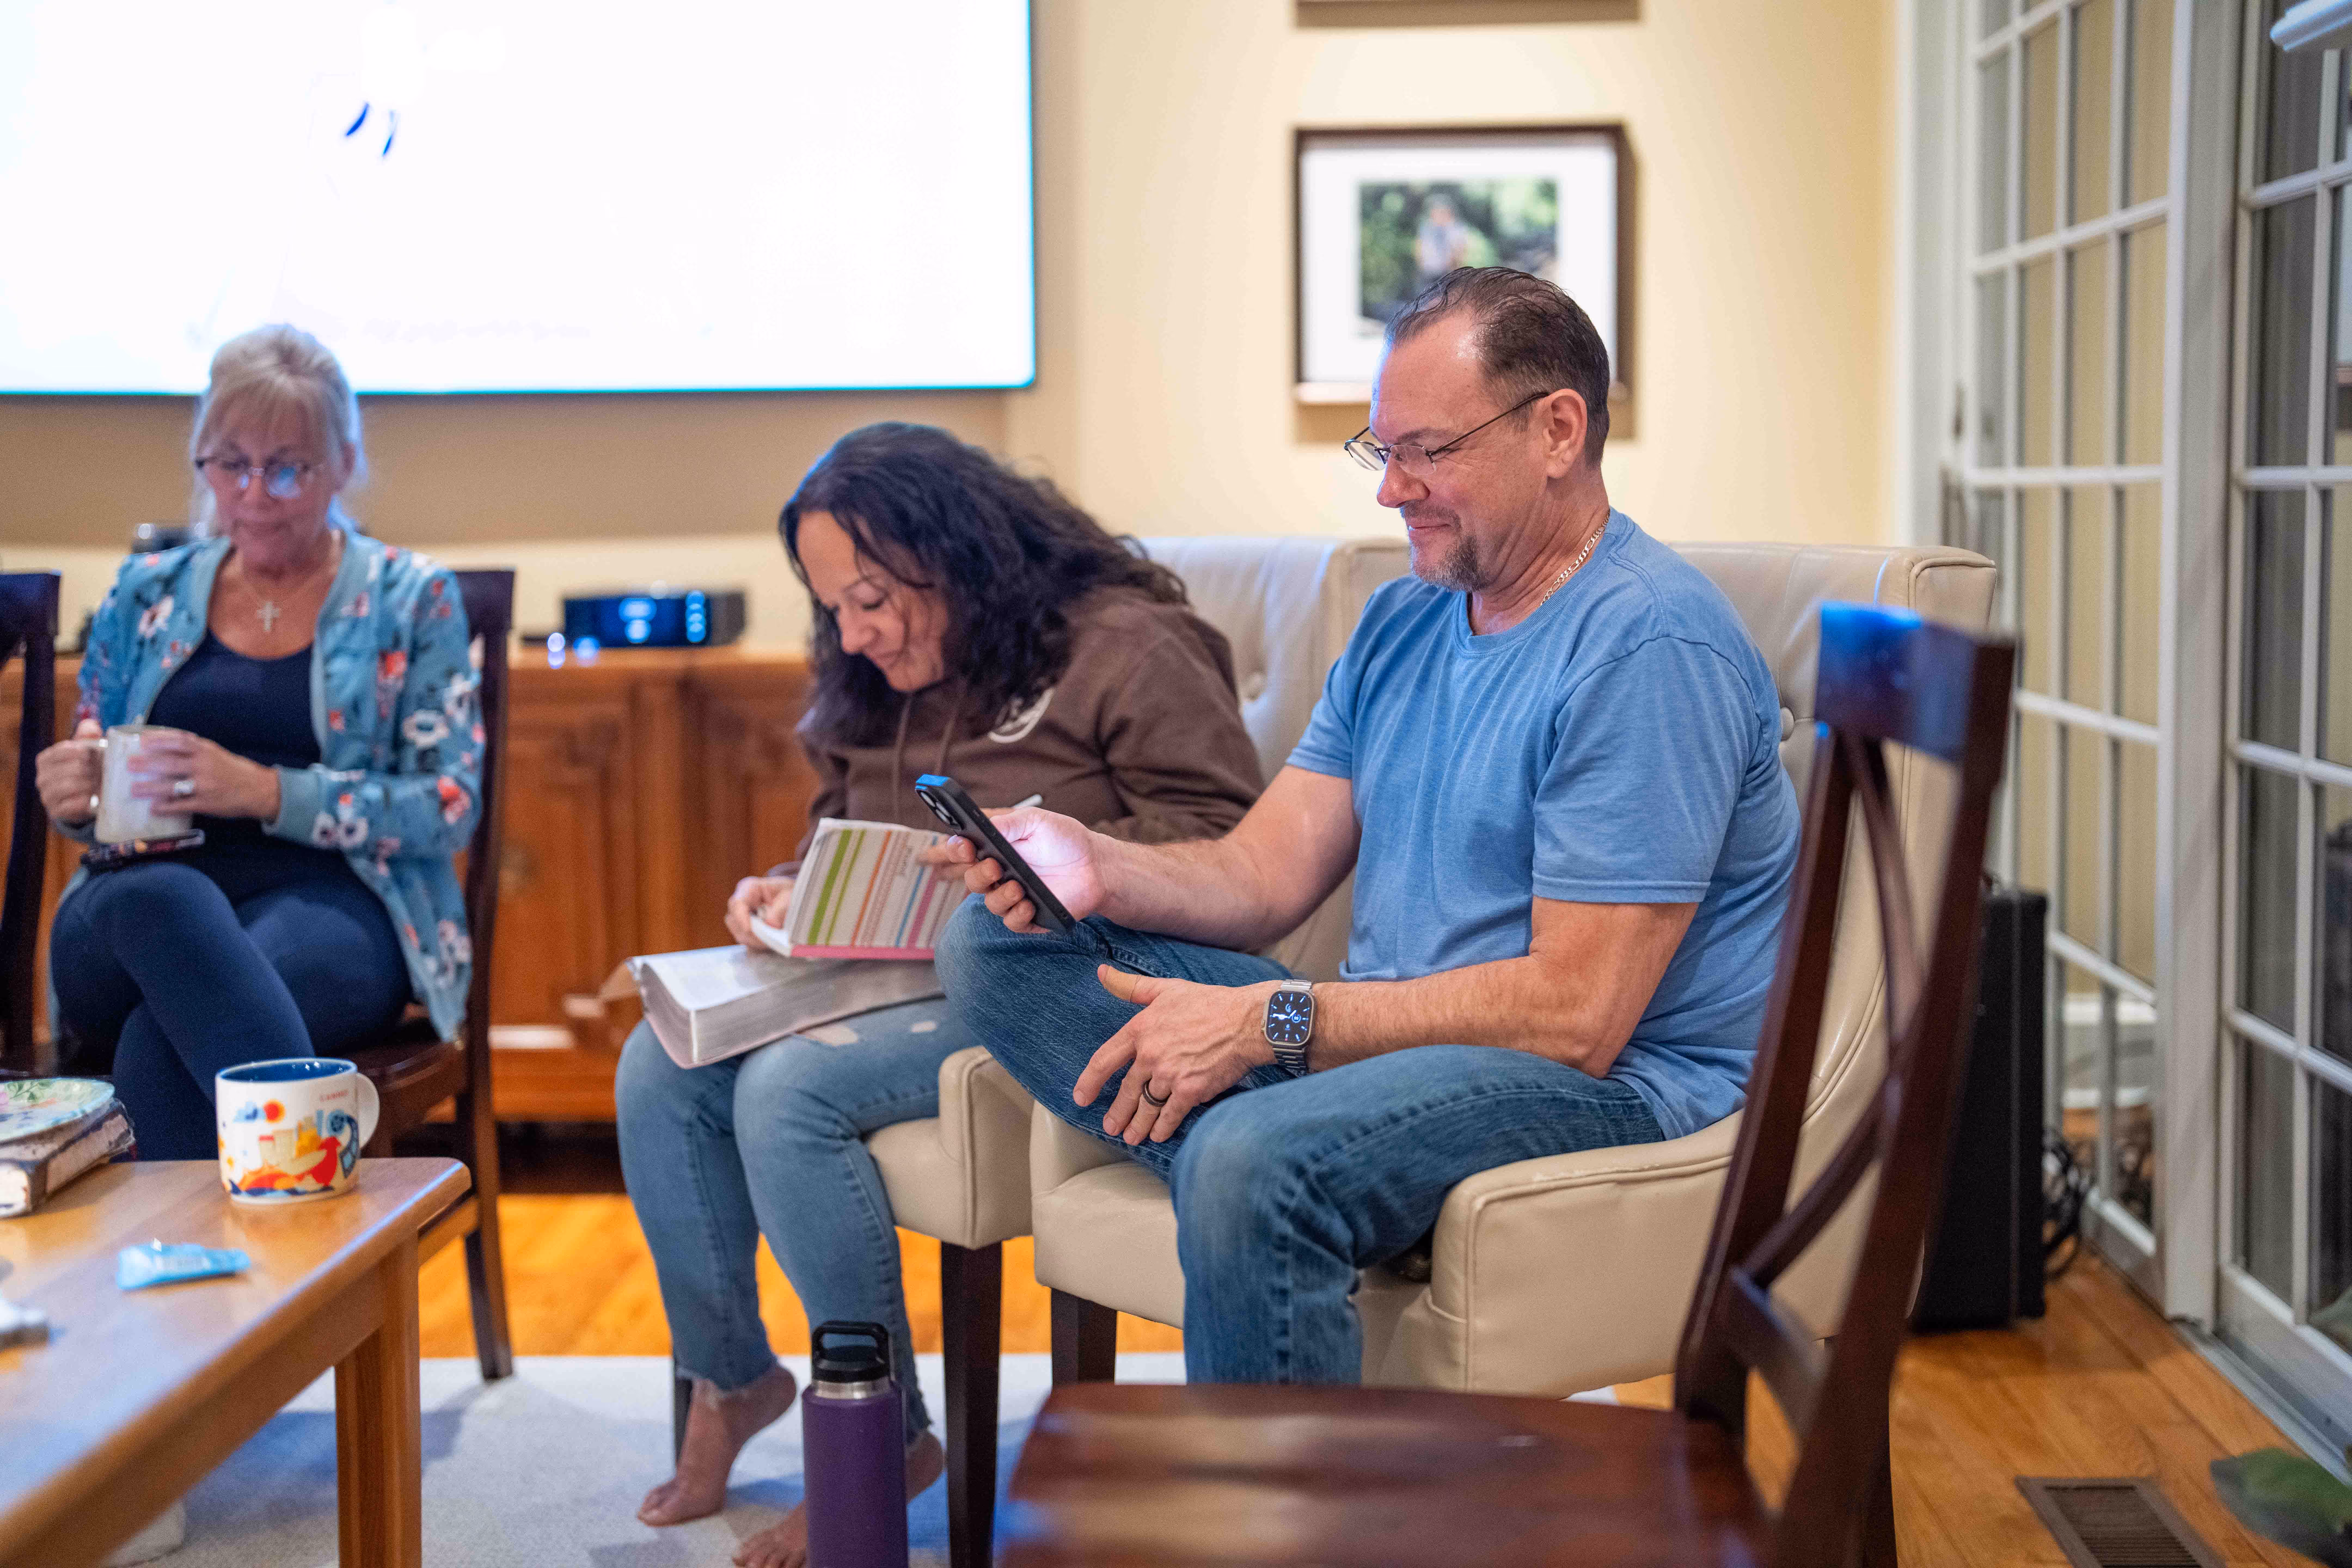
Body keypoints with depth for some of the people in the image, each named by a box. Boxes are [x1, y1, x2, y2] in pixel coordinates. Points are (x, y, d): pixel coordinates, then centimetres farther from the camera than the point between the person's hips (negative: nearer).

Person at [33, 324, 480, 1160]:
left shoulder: (409, 598, 9)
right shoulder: (149, 592, 19)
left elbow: (450, 808, 0)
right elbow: (93, 797, 24)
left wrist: (265, 792, -14)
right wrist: (71, 798, -2)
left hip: (335, 906, -3)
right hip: (144, 895, 3)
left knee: (159, 1050, -37)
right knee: (165, 901, -38)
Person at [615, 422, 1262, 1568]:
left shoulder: (1124, 644, -8)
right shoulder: (881, 685, 19)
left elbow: (1221, 837, -15)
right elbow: (841, 832, 28)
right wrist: (788, 892, 5)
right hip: (891, 970, 9)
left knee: (787, 1088, -28)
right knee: (661, 1066, -13)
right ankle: (727, 1377, 8)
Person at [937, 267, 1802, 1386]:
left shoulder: (1651, 647, -14)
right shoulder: (1404, 621, 15)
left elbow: (1575, 1014, -20)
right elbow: (1266, 873, 10)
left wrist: (1269, 1021, -21)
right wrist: (1094, 869, -11)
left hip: (1618, 1086, -8)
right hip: (1391, 1041, 9)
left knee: (1257, 1159, -38)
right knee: (995, 947, -4)